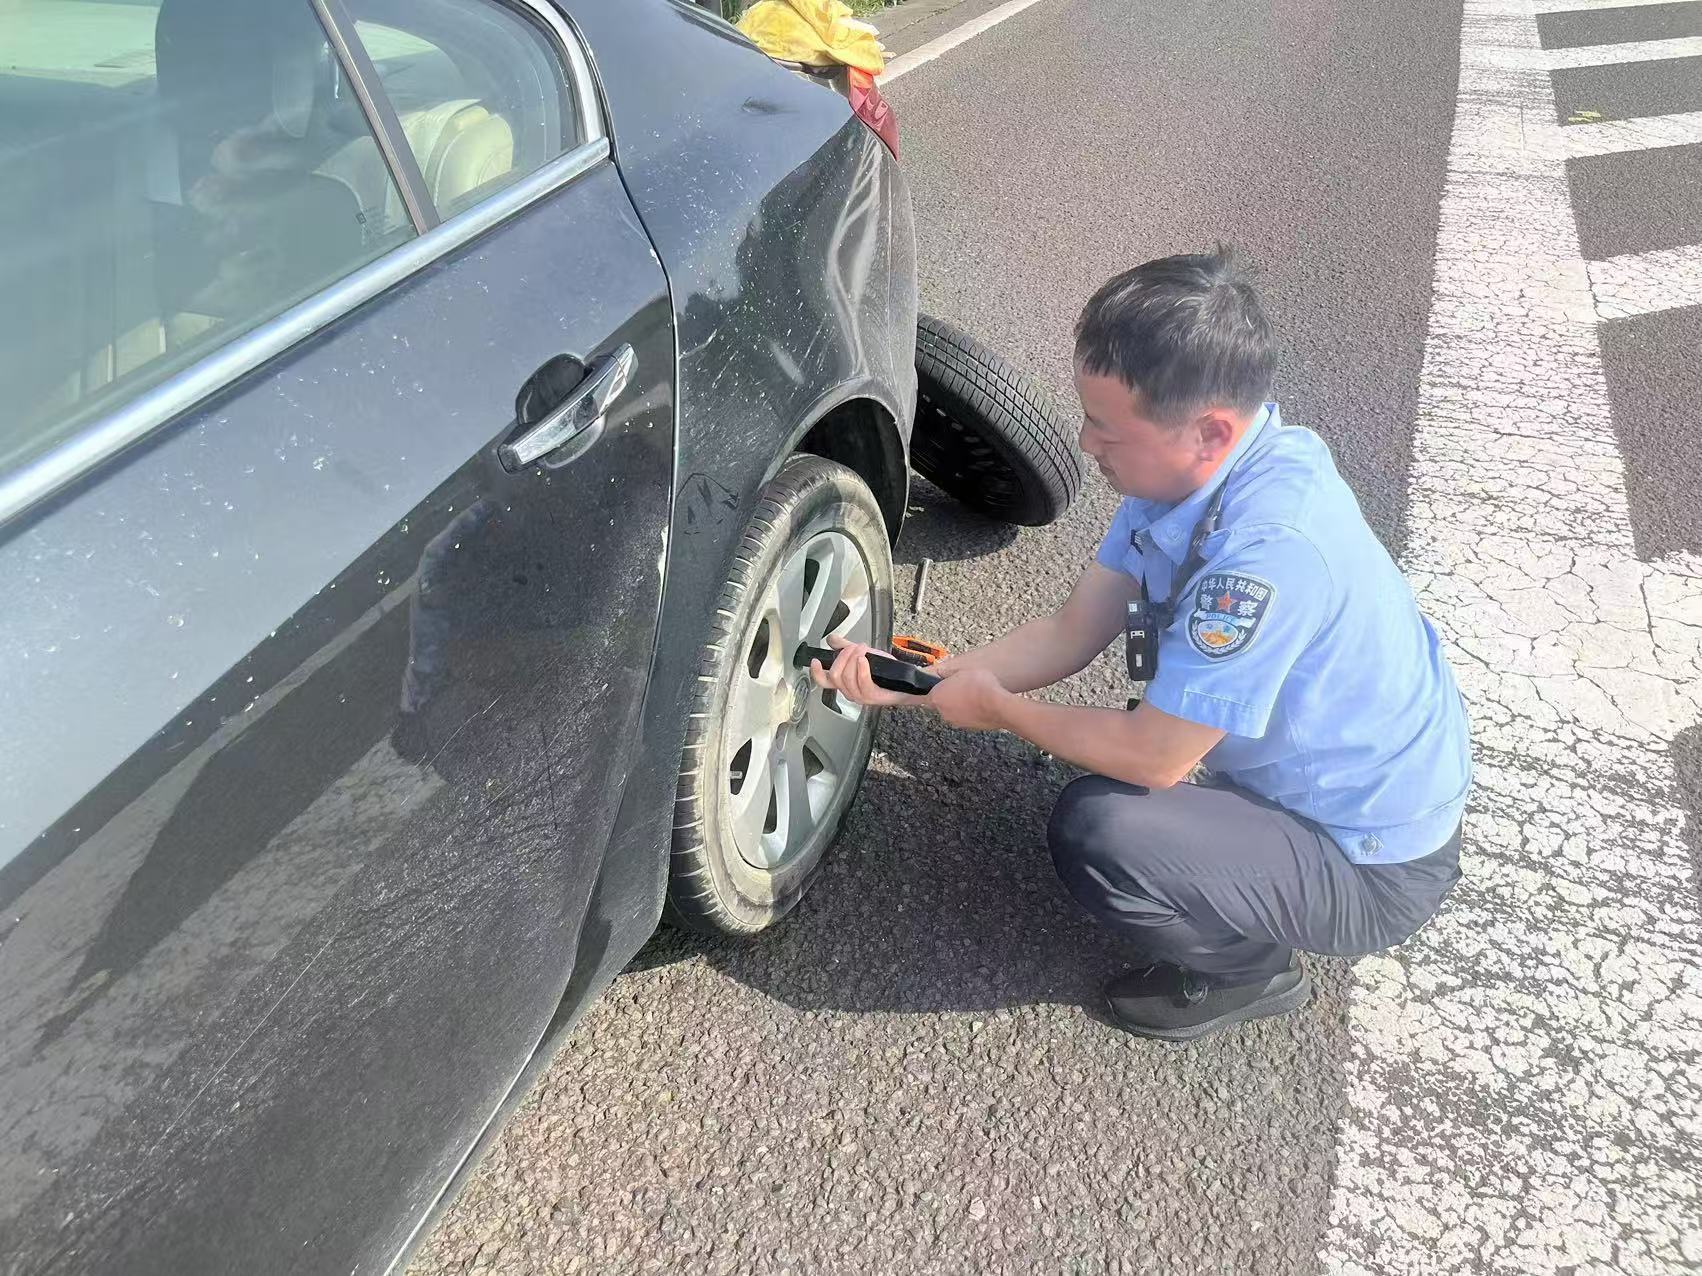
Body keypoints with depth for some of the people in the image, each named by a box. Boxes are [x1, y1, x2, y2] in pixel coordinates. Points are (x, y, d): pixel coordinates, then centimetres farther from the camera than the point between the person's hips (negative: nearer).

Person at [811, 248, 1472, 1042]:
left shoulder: (1269, 546, -36)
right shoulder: (1191, 462, -9)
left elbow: (1154, 757, -28)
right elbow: (1073, 633, -3)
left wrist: (997, 709, -13)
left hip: (1375, 871, -8)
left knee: (1094, 833, -26)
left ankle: (1250, 969, 2)